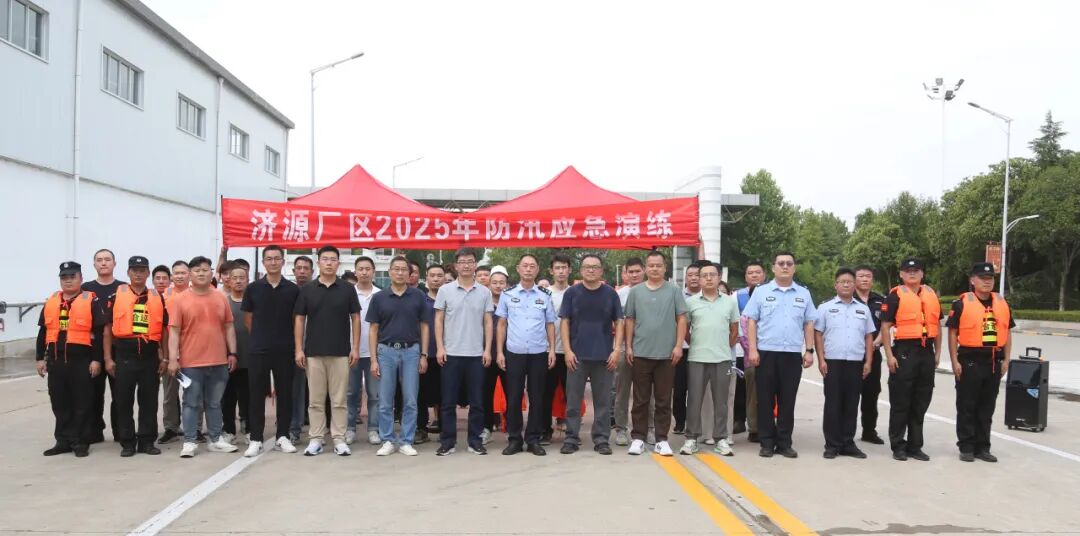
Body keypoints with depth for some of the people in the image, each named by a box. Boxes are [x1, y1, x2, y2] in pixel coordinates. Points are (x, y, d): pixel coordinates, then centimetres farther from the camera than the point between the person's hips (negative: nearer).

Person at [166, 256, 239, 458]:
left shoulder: (221, 298, 7)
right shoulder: (180, 300, -2)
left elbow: (229, 327, 11)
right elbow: (174, 331, -4)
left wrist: (232, 353, 6)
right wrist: (173, 359, -10)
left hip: (218, 361, 3)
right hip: (191, 362, -3)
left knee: (214, 403, 12)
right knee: (191, 403, 4)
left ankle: (216, 440, 20)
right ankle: (189, 442, 10)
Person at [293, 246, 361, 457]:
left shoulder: (347, 289, 3)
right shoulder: (307, 290, 4)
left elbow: (355, 318, 4)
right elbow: (300, 320, 5)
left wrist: (355, 347, -4)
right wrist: (299, 349, -2)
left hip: (341, 353, -1)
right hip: (313, 353, 1)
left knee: (339, 399, 3)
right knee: (315, 400, 6)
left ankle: (339, 439, 10)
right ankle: (315, 439, 13)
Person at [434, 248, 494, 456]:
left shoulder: (484, 292, 5)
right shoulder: (445, 290, 2)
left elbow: (488, 323, 6)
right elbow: (438, 320, 3)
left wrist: (488, 349, -2)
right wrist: (440, 347, -6)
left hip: (476, 354, 1)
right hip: (451, 353, -1)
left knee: (476, 401, 5)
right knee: (448, 401, 4)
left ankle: (475, 441, 15)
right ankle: (447, 441, 12)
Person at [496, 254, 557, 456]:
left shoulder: (545, 295, 5)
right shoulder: (508, 294, 4)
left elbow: (550, 325, 8)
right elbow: (501, 324, 5)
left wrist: (552, 350, -1)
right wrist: (499, 352, 0)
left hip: (539, 353, 0)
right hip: (514, 353, 0)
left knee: (537, 398, 5)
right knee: (513, 397, 4)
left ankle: (533, 439, 14)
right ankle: (514, 439, 13)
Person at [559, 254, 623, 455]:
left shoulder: (610, 293, 4)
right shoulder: (571, 293, 3)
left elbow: (618, 323, 5)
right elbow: (564, 322, 2)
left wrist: (617, 349, -4)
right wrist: (567, 350, -7)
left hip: (604, 356, 0)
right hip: (577, 355, 0)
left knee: (603, 400, 6)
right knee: (573, 400, 5)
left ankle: (601, 439, 15)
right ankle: (571, 438, 14)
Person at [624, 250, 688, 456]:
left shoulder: (674, 291, 2)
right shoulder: (636, 291, 6)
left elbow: (681, 319, 2)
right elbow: (630, 320, 9)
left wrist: (679, 345, -6)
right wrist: (628, 346, 3)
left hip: (666, 354, -1)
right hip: (641, 353, 1)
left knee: (664, 400, 5)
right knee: (640, 399, 7)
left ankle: (661, 439, 13)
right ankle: (638, 438, 14)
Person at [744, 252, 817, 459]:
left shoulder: (804, 294, 11)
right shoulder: (761, 292, 4)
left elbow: (808, 324, 11)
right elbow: (751, 322, 1)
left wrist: (809, 351, 3)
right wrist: (752, 349, -7)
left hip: (793, 354, 2)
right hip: (766, 353, -1)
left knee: (787, 401, 6)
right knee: (765, 399, 2)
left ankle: (784, 443, 14)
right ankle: (767, 443, 10)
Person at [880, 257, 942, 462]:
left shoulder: (931, 294, 13)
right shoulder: (895, 296, -4)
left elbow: (937, 325, 18)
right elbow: (885, 326, -7)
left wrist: (937, 352, 13)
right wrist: (889, 355, -12)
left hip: (926, 352, 5)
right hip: (904, 352, -5)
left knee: (921, 401, 11)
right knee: (900, 401, 0)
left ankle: (915, 446, 21)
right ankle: (898, 447, 9)